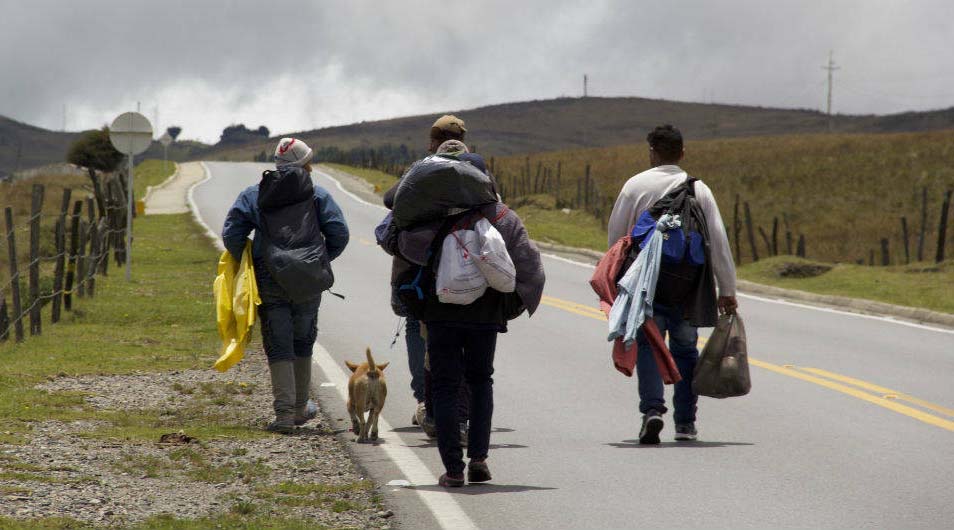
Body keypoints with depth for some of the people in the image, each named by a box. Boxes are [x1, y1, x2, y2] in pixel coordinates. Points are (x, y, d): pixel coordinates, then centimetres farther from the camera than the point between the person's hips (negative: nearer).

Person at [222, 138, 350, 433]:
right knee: (302, 343, 18)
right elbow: (339, 233, -5)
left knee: (278, 348, 2)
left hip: (269, 284, -1)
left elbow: (231, 235, -5)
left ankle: (285, 413, -9)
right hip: (308, 284, 1)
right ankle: (300, 408, 28)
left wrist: (249, 265, 8)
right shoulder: (317, 195, 1)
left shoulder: (253, 196, 2)